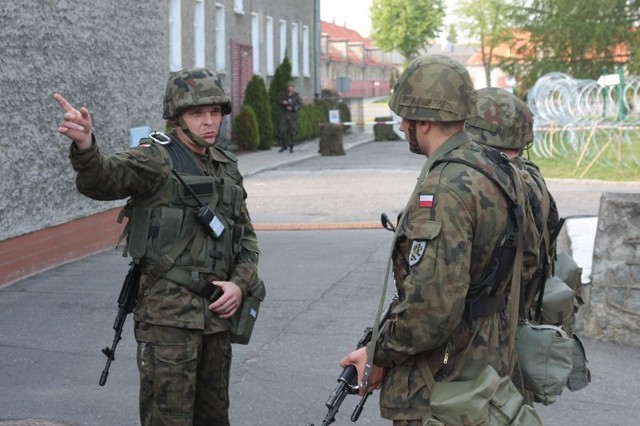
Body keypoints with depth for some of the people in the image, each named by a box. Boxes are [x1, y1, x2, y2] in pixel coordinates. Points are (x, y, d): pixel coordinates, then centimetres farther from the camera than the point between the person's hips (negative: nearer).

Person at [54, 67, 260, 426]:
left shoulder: (227, 168, 14)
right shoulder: (156, 159, -7)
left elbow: (247, 238, 19)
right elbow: (102, 179, -28)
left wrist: (240, 283, 1)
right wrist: (85, 145, -50)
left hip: (217, 311, 7)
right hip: (168, 315, -7)